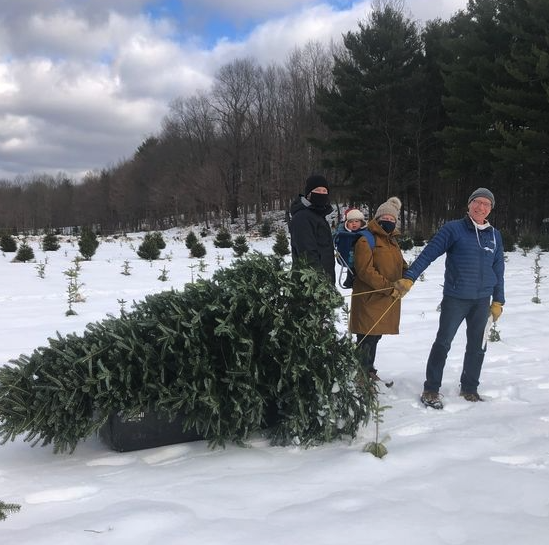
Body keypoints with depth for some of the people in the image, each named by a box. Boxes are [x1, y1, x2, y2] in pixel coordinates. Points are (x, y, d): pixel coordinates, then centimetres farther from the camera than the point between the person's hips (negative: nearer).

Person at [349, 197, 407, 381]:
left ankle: (368, 370, 31)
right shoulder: (367, 240, -11)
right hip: (370, 298, -8)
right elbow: (365, 270, -19)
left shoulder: (392, 241, 16)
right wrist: (389, 288, -21)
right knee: (367, 338, -6)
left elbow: (400, 266, 23)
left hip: (388, 300, 8)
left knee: (375, 336, 18)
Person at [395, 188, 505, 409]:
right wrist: (409, 277, -21)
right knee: (443, 343, -3)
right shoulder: (453, 229, -4)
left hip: (482, 300, 5)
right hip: (455, 298, -5)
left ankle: (469, 388, 25)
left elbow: (498, 269, 15)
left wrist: (498, 300, 13)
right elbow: (428, 254, -10)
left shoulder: (494, 235, 10)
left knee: (477, 347, 11)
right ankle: (431, 390, 5)